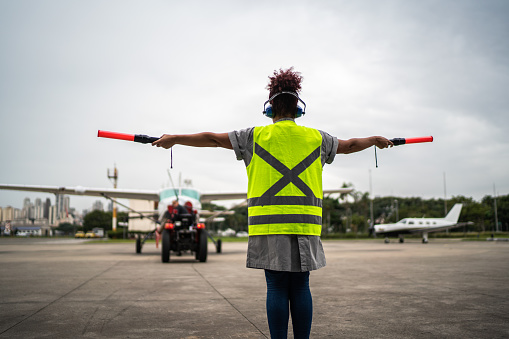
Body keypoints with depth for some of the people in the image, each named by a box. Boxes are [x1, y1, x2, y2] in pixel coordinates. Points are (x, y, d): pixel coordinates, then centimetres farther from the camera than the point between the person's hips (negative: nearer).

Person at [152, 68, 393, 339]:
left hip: (269, 225, -2)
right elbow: (350, 145, 27)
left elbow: (211, 138, 10)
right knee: (300, 287, 9)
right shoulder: (315, 138, 10)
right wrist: (376, 140, 47)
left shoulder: (256, 136, 4)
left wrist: (174, 139, 23)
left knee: (277, 288, 3)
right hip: (305, 224, 2)